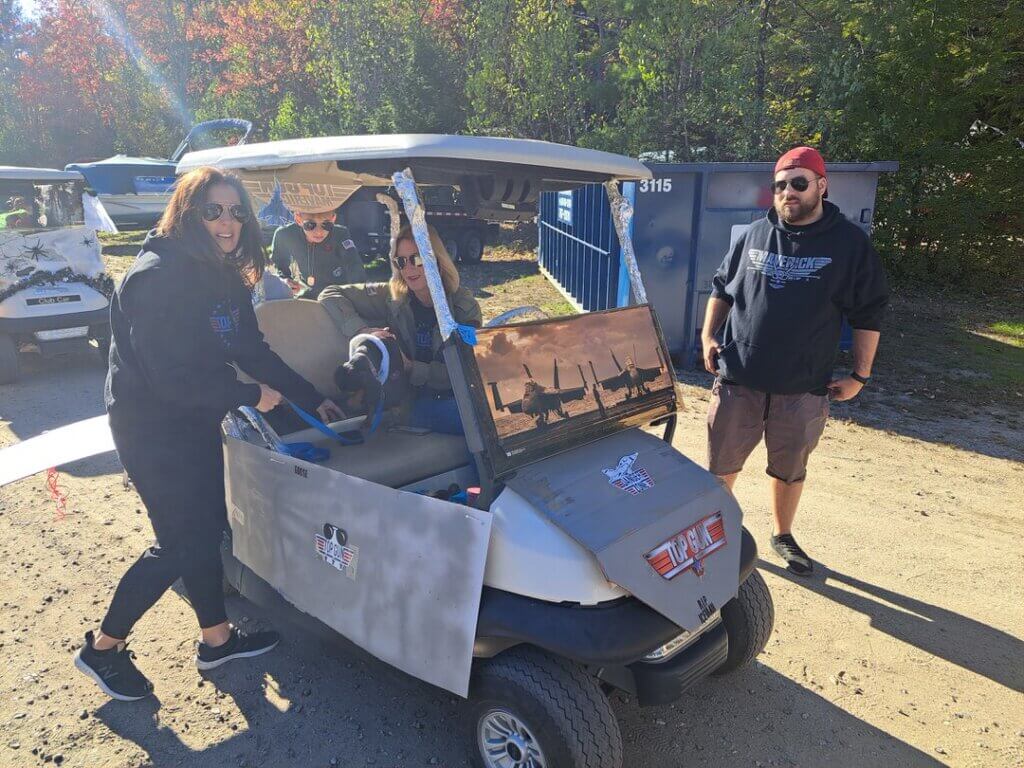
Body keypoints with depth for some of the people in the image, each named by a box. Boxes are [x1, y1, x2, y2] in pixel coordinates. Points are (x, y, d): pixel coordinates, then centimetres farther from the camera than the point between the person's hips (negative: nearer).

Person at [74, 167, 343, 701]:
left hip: (194, 421, 9)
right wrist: (250, 395, -19)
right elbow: (172, 377, -28)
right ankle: (102, 647, 22)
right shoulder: (157, 276, -23)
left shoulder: (223, 276, 5)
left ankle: (216, 639, 34)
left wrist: (312, 399, 4)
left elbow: (252, 350, 8)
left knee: (207, 527, 16)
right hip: (151, 427, -9)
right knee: (180, 543, 0)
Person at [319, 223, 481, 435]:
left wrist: (411, 368, -19)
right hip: (412, 400, -1)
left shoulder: (464, 304, -4)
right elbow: (330, 295, 1)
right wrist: (361, 331, -16)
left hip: (455, 399, 2)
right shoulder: (392, 297, 1)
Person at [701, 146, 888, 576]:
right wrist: (708, 336, 2)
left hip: (804, 388, -1)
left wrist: (859, 375, -1)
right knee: (721, 464, 9)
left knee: (790, 469, 16)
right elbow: (721, 288, 15)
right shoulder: (754, 235, 5)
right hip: (738, 380, 1)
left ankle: (782, 535, 39)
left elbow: (868, 314, 1)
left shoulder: (850, 243, -2)